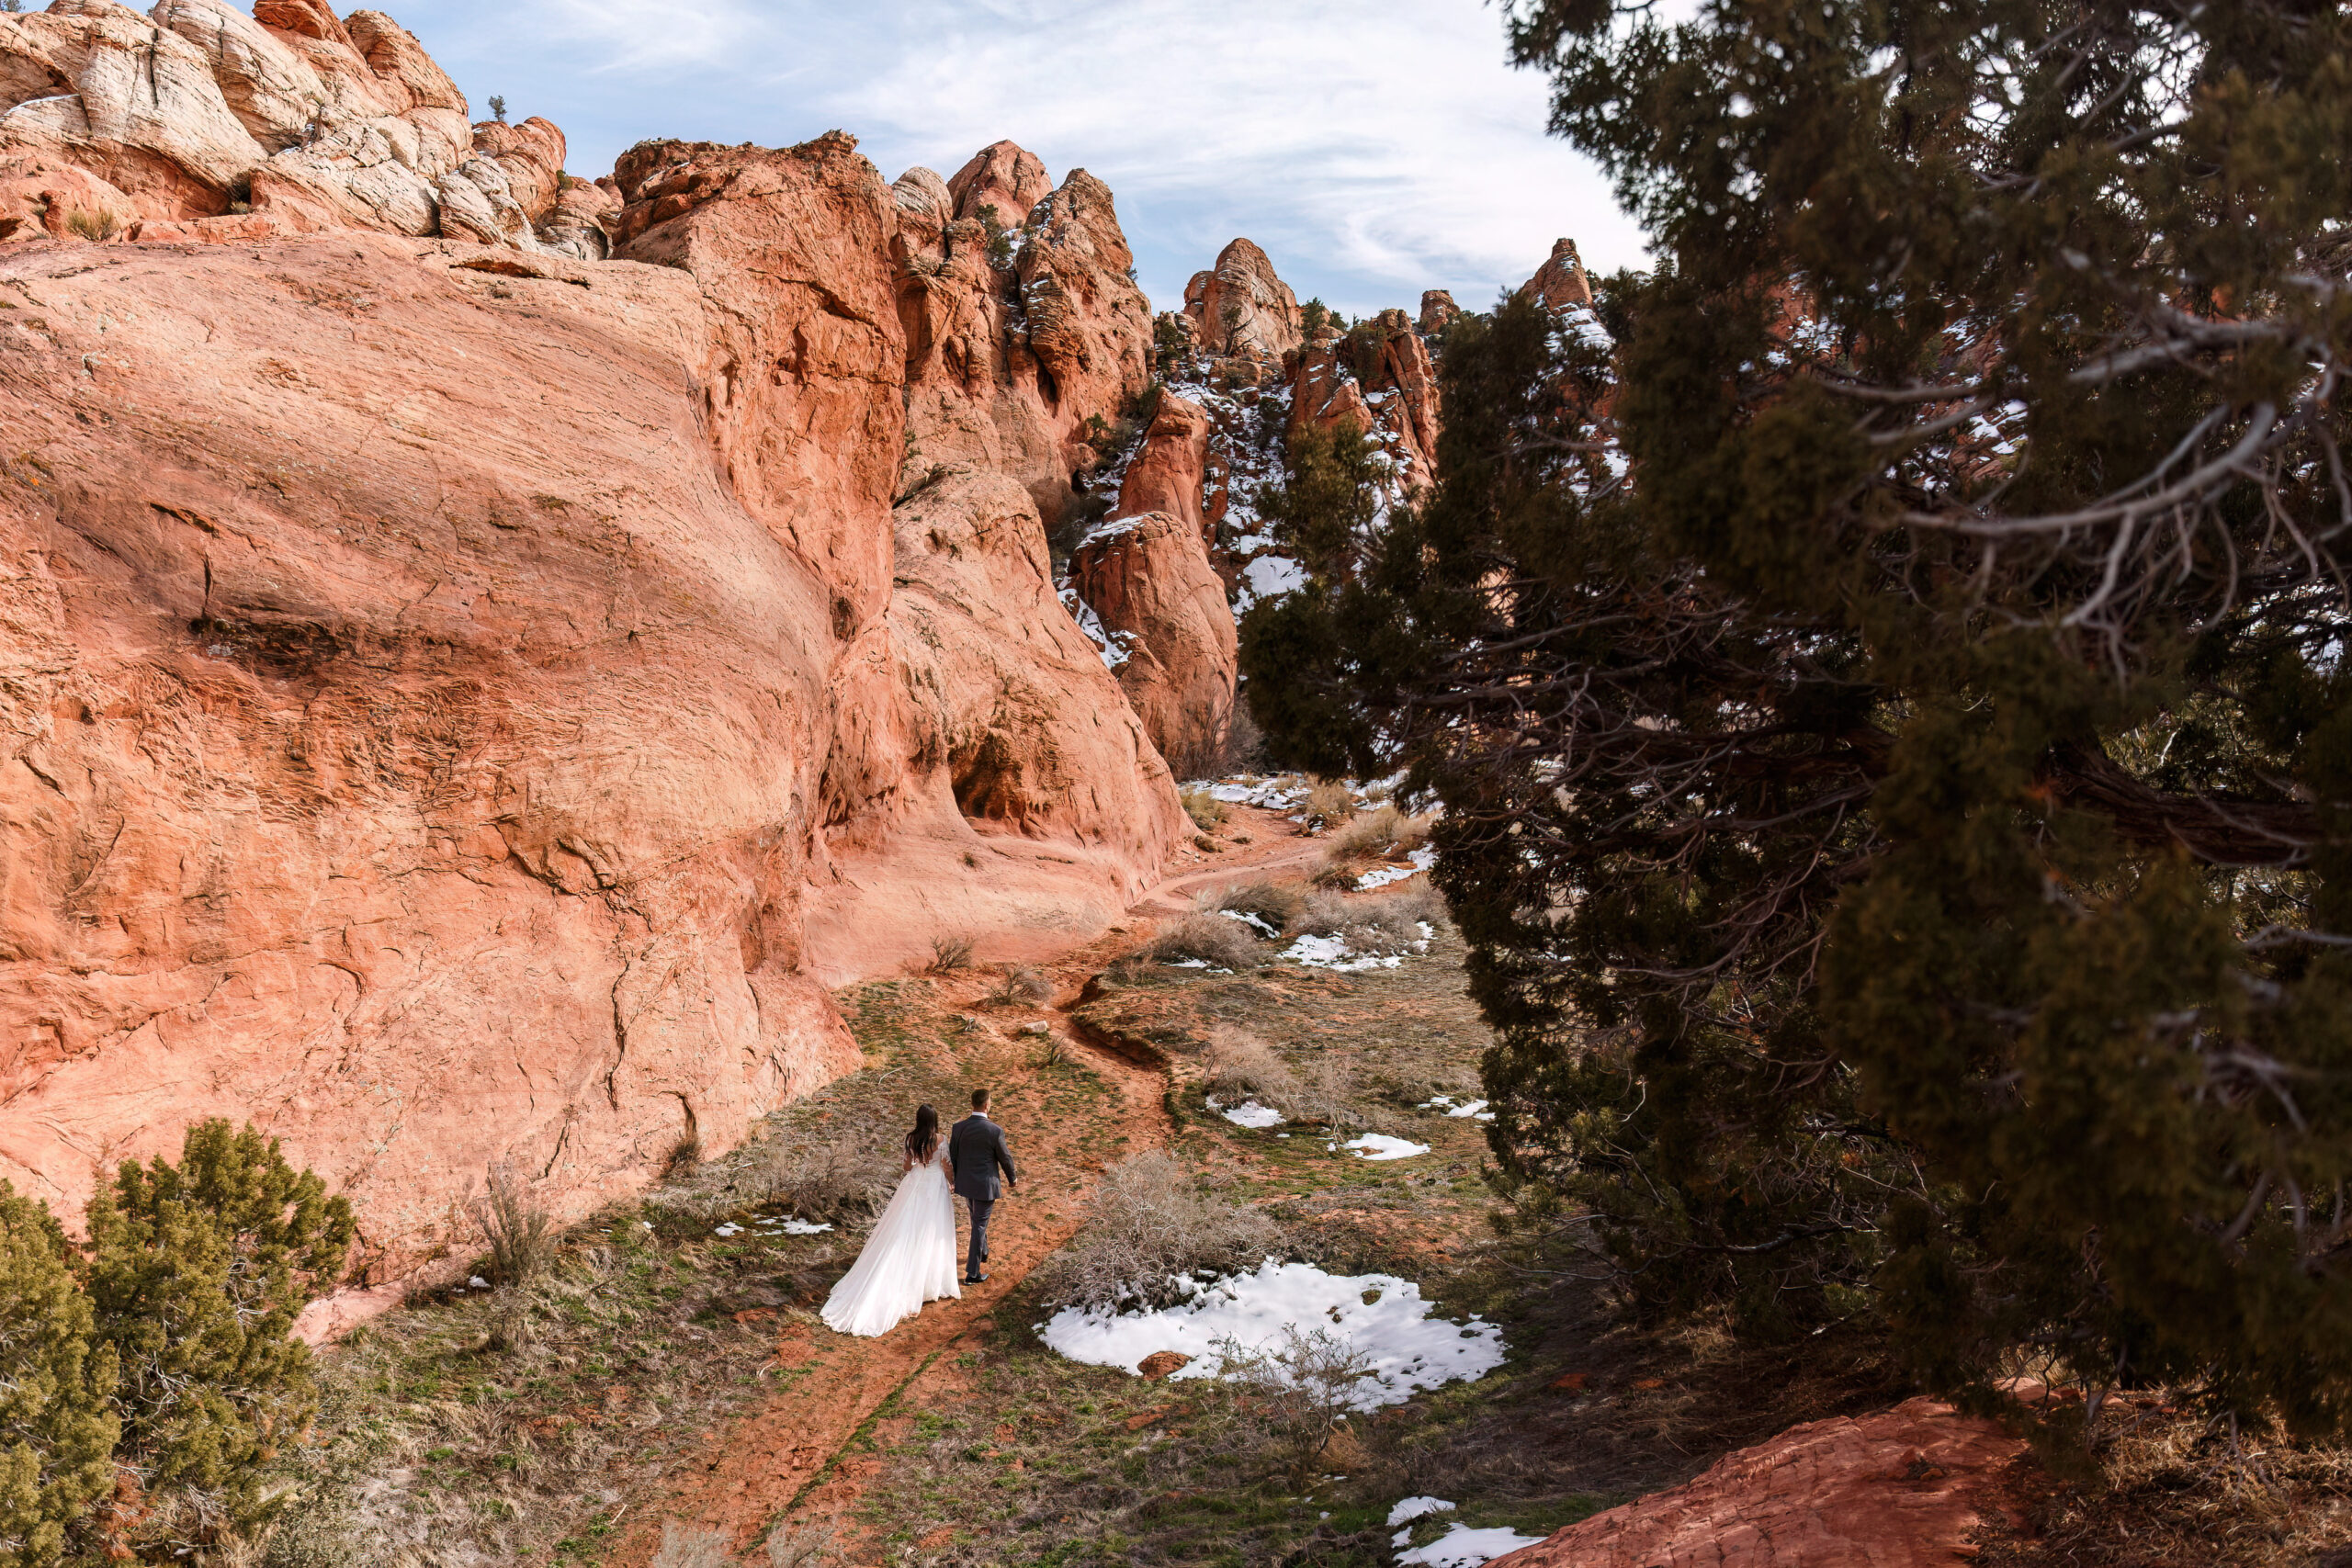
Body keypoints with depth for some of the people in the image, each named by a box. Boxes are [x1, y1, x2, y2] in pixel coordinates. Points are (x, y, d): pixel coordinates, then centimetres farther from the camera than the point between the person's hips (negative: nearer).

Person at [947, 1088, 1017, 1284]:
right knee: (979, 1225, 4)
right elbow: (1005, 1158, -8)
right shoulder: (995, 1131, -20)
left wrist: (957, 1180, 19)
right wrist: (1012, 1178, 11)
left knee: (977, 1219, 29)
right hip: (985, 1185, -5)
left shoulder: (958, 1128, -8)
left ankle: (983, 1251, 51)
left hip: (965, 1183, 5)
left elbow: (952, 1157, 2)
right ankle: (972, 1273, 7)